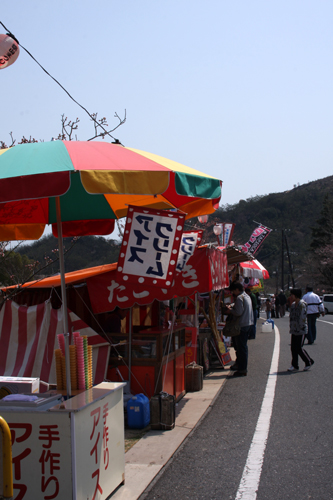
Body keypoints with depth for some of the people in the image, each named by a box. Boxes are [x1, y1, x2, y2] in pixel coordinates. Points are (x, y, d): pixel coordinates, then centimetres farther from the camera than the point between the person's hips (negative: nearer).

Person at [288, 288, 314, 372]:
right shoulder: (293, 304, 12)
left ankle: (309, 362, 14)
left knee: (299, 348, -4)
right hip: (294, 330, 8)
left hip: (301, 330, -8)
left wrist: (300, 326, -16)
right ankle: (294, 365, 13)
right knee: (293, 348, 6)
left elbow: (302, 317, -16)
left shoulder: (302, 304, -13)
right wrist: (291, 327, 14)